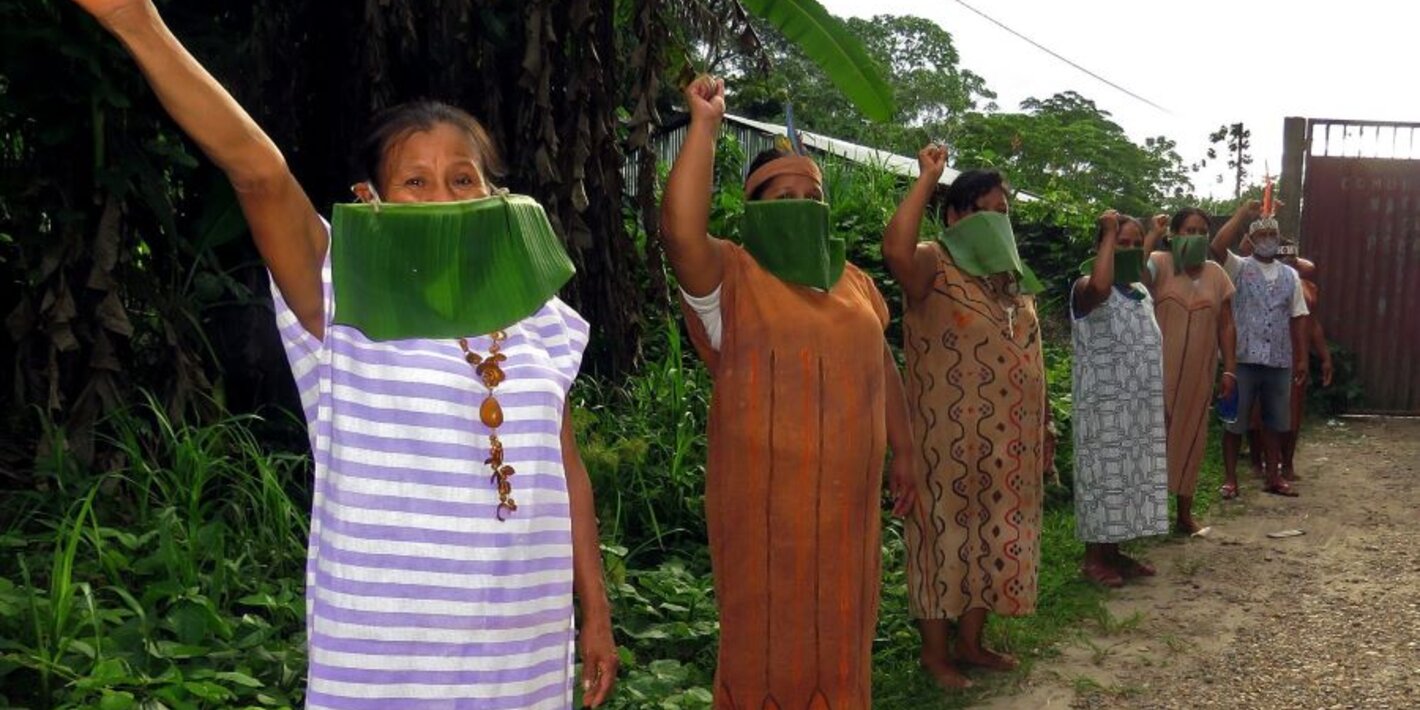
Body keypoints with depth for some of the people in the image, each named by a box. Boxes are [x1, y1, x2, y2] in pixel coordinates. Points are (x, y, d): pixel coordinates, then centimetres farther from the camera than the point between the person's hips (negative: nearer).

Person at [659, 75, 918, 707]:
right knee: (768, 630, 5)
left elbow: (881, 367, 19)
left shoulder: (851, 280, 12)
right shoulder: (732, 276, -8)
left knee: (840, 624, 17)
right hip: (766, 492, -5)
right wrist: (704, 125, -26)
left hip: (846, 490, 6)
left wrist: (903, 452, 19)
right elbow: (681, 230, -28)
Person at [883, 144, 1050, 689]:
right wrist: (928, 178, -28)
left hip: (1008, 440, 7)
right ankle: (934, 652, 15)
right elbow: (894, 248, -35)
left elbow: (1028, 360, 17)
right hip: (952, 438, -7)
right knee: (947, 533, 2)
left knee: (994, 534, 14)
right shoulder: (935, 267, -11)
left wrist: (1042, 428, 17)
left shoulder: (1013, 278, 13)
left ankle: (970, 641, 29)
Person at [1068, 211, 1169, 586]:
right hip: (1104, 408, -8)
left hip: (1140, 410, 8)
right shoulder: (1087, 290, -12)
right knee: (1104, 478, -2)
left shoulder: (1142, 293, 13)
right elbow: (1100, 286, -40)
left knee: (1131, 477, 12)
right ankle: (1094, 558, 8)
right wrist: (1109, 234, -28)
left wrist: (1161, 413, 19)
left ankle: (1114, 552, 23)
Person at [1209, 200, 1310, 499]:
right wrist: (1242, 214, -18)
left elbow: (1298, 318, 12)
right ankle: (1230, 479, 10)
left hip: (1279, 361, 4)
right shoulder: (1239, 268, -1)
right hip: (1243, 359, -4)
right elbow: (1216, 247, -22)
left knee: (1274, 422, 13)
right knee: (1234, 422, 2)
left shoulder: (1290, 275, 11)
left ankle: (1272, 476, 25)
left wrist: (1301, 358, 8)